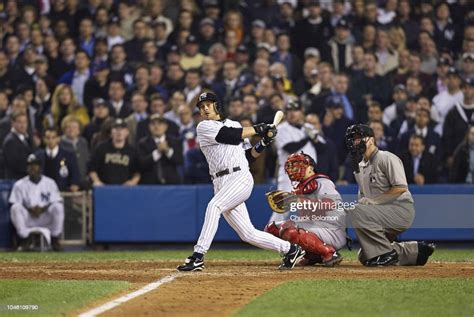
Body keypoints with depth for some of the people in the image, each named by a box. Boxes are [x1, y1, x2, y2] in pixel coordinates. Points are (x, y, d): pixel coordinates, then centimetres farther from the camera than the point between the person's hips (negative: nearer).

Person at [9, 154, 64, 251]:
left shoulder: (50, 183, 5)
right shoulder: (19, 184, 3)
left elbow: (55, 202, -2)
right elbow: (14, 204, -4)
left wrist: (43, 209, -21)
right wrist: (30, 210, -20)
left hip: (46, 217, 0)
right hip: (27, 219, 0)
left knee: (58, 207, -28)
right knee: (15, 208, -30)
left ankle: (55, 240, -15)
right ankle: (25, 240, -20)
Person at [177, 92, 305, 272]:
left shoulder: (235, 125, 20)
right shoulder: (204, 127, 11)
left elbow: (248, 156, 19)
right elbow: (232, 136, -3)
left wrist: (264, 142, 5)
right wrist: (257, 129, 6)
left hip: (240, 178, -2)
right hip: (221, 183, 2)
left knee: (214, 206, -29)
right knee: (247, 234, -1)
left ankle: (198, 257, -32)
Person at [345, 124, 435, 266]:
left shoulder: (386, 158, -10)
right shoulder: (359, 167, 16)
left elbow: (401, 188, -20)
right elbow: (363, 196, 19)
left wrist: (373, 200, -21)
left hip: (401, 209, -9)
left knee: (356, 212, -28)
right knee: (365, 257, 7)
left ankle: (387, 253, -19)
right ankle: (416, 250, 18)